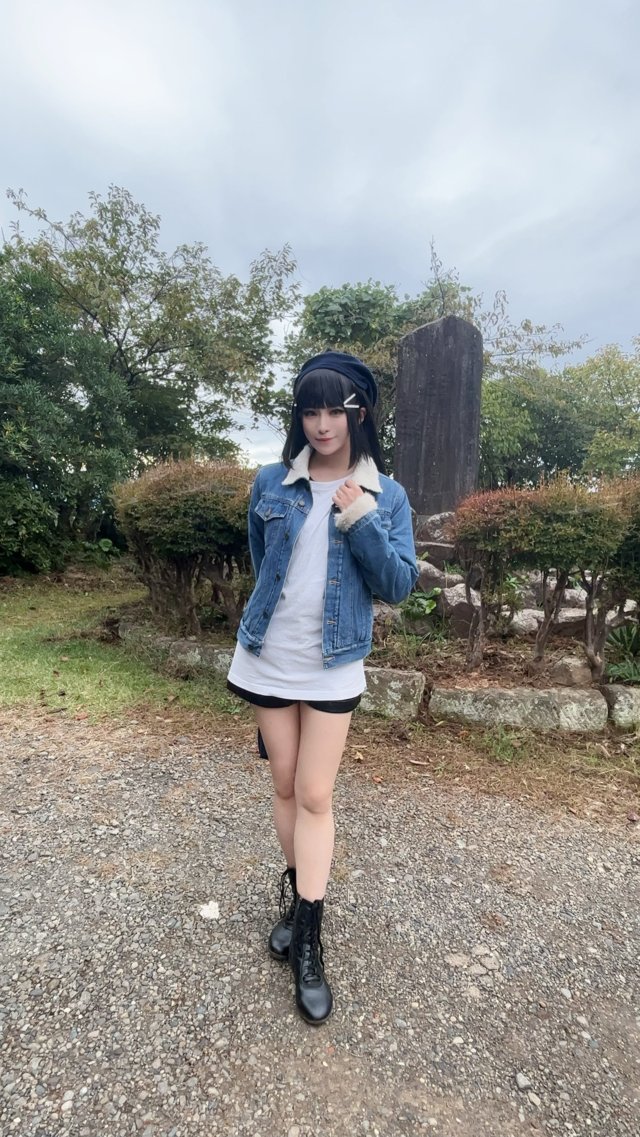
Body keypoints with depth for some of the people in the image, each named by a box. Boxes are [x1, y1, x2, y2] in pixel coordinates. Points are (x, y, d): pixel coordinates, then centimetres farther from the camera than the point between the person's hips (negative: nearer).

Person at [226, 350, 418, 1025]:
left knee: (314, 797, 4)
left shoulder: (386, 496, -4)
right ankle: (298, 892, 38)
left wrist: (362, 522, -20)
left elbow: (399, 586, -9)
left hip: (332, 669, -2)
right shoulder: (272, 484, -1)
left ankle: (308, 942, 20)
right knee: (285, 786, 15)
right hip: (267, 660, 2)